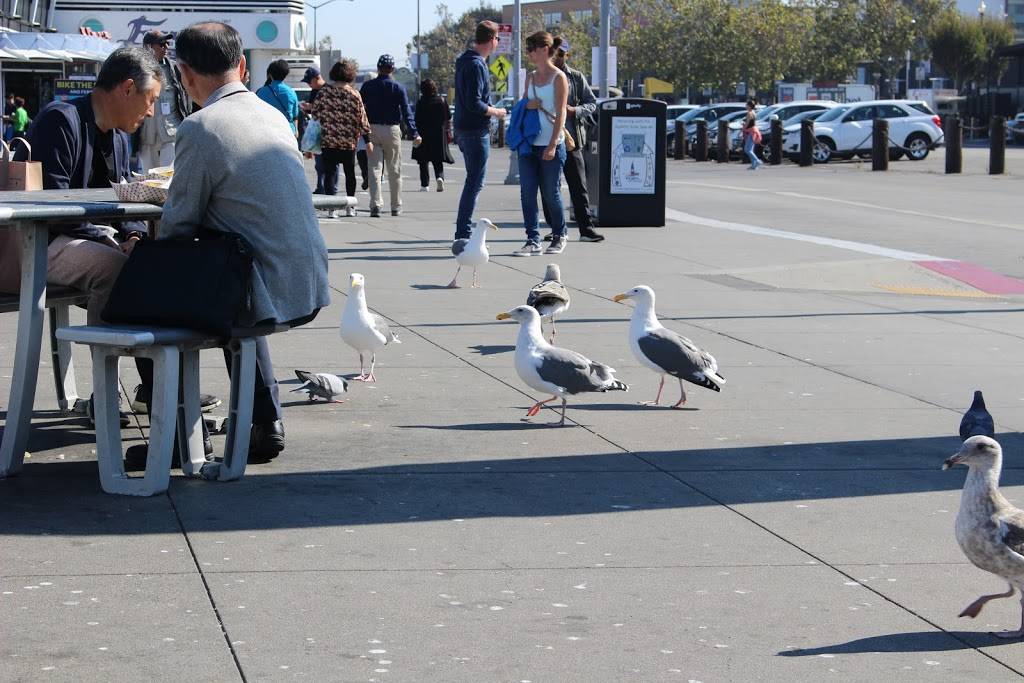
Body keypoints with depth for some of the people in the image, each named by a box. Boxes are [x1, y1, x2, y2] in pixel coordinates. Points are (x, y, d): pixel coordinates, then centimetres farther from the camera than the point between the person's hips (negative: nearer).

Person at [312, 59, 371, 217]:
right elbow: (362, 119, -4)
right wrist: (367, 139, 2)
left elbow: (315, 113, 1)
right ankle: (350, 207, 19)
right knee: (350, 173, 14)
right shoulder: (354, 94, -5)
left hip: (328, 140, 0)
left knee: (330, 172, 2)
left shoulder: (324, 91, -3)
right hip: (349, 141, 0)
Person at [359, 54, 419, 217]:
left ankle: (375, 205, -16)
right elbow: (406, 112, -10)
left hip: (372, 130, 1)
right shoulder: (398, 88, -4)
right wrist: (414, 133, -14)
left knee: (374, 169, -1)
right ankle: (396, 207, 15)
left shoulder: (367, 86, 1)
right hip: (392, 130, -1)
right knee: (394, 171, 9)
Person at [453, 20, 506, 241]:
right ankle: (464, 233, -5)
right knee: (475, 182, -5)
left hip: (463, 129, 10)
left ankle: (463, 231, 20)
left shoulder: (464, 61, 13)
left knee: (473, 180, 17)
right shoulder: (476, 65, -17)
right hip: (476, 131, -10)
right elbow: (474, 103, -23)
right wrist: (496, 112, -10)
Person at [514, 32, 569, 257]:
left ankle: (559, 236, 20)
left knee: (550, 194, 2)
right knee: (527, 192, -3)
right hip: (529, 143, 6)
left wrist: (553, 145, -17)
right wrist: (527, 105, -4)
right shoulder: (530, 77, 13)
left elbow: (560, 113, -10)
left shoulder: (558, 77, -5)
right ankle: (533, 240, -1)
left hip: (550, 145, -6)